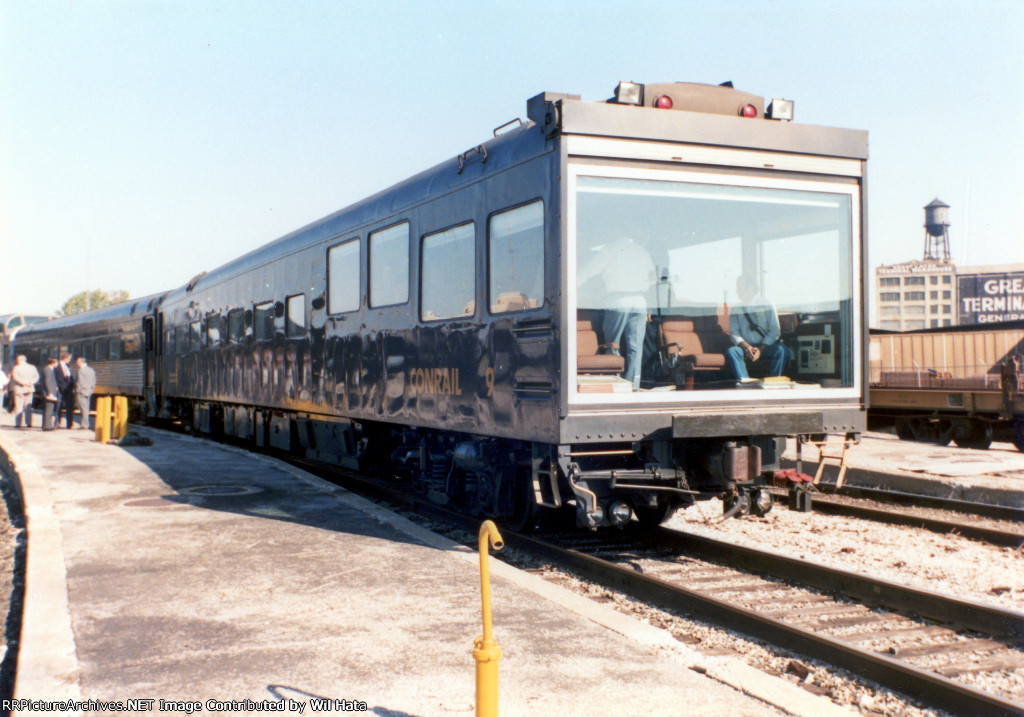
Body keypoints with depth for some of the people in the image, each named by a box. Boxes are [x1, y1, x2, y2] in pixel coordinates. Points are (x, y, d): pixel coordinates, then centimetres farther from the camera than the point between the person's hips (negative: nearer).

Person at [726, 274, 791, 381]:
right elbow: (734, 332, 4)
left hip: (765, 346, -1)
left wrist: (761, 349, -15)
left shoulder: (766, 305, 5)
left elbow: (775, 330, -1)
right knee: (731, 351, -31)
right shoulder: (736, 308, 10)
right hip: (745, 347, 1)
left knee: (782, 350, -32)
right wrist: (745, 346, -17)